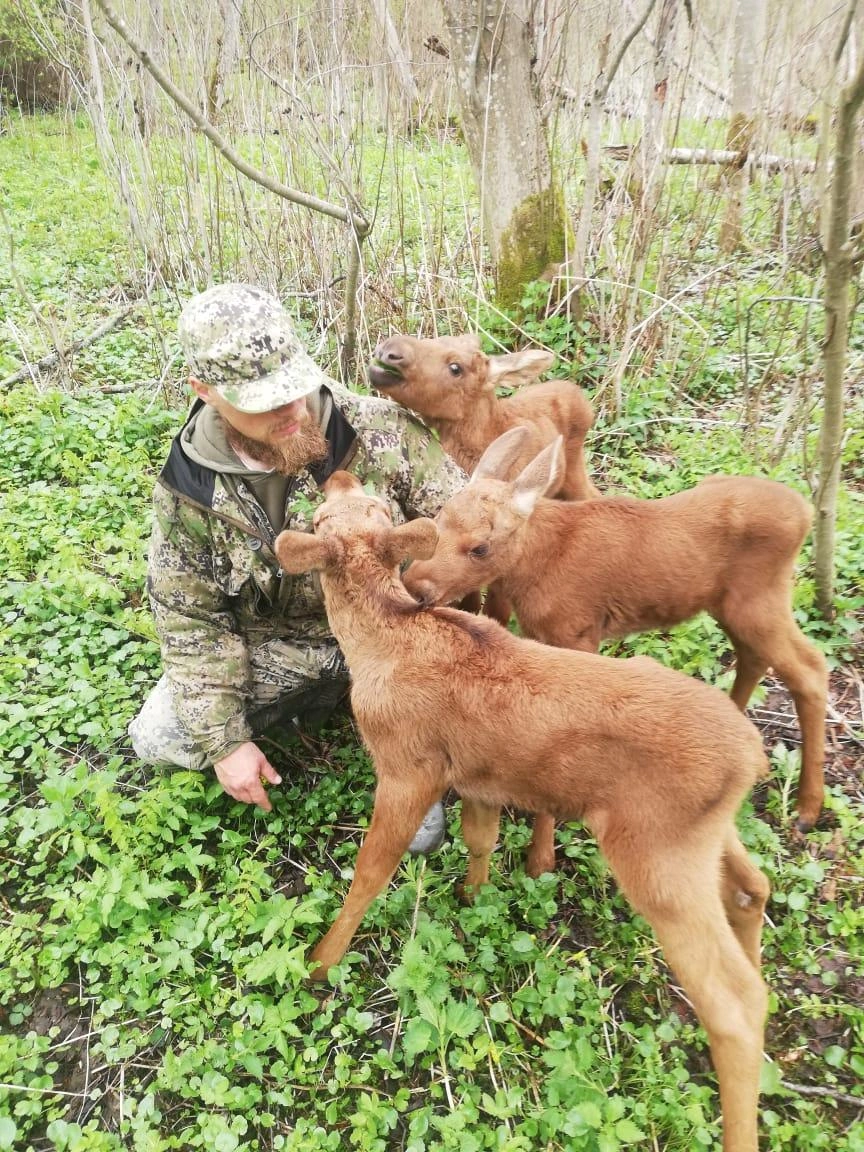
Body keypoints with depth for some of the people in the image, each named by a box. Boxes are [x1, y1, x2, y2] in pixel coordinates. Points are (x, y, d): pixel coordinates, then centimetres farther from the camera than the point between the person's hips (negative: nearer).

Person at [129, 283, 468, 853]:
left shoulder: (380, 430, -21)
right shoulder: (189, 484, -14)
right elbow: (192, 618, -8)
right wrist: (225, 739, -11)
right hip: (271, 646, 3)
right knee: (158, 737, -8)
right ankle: (320, 695, 14)